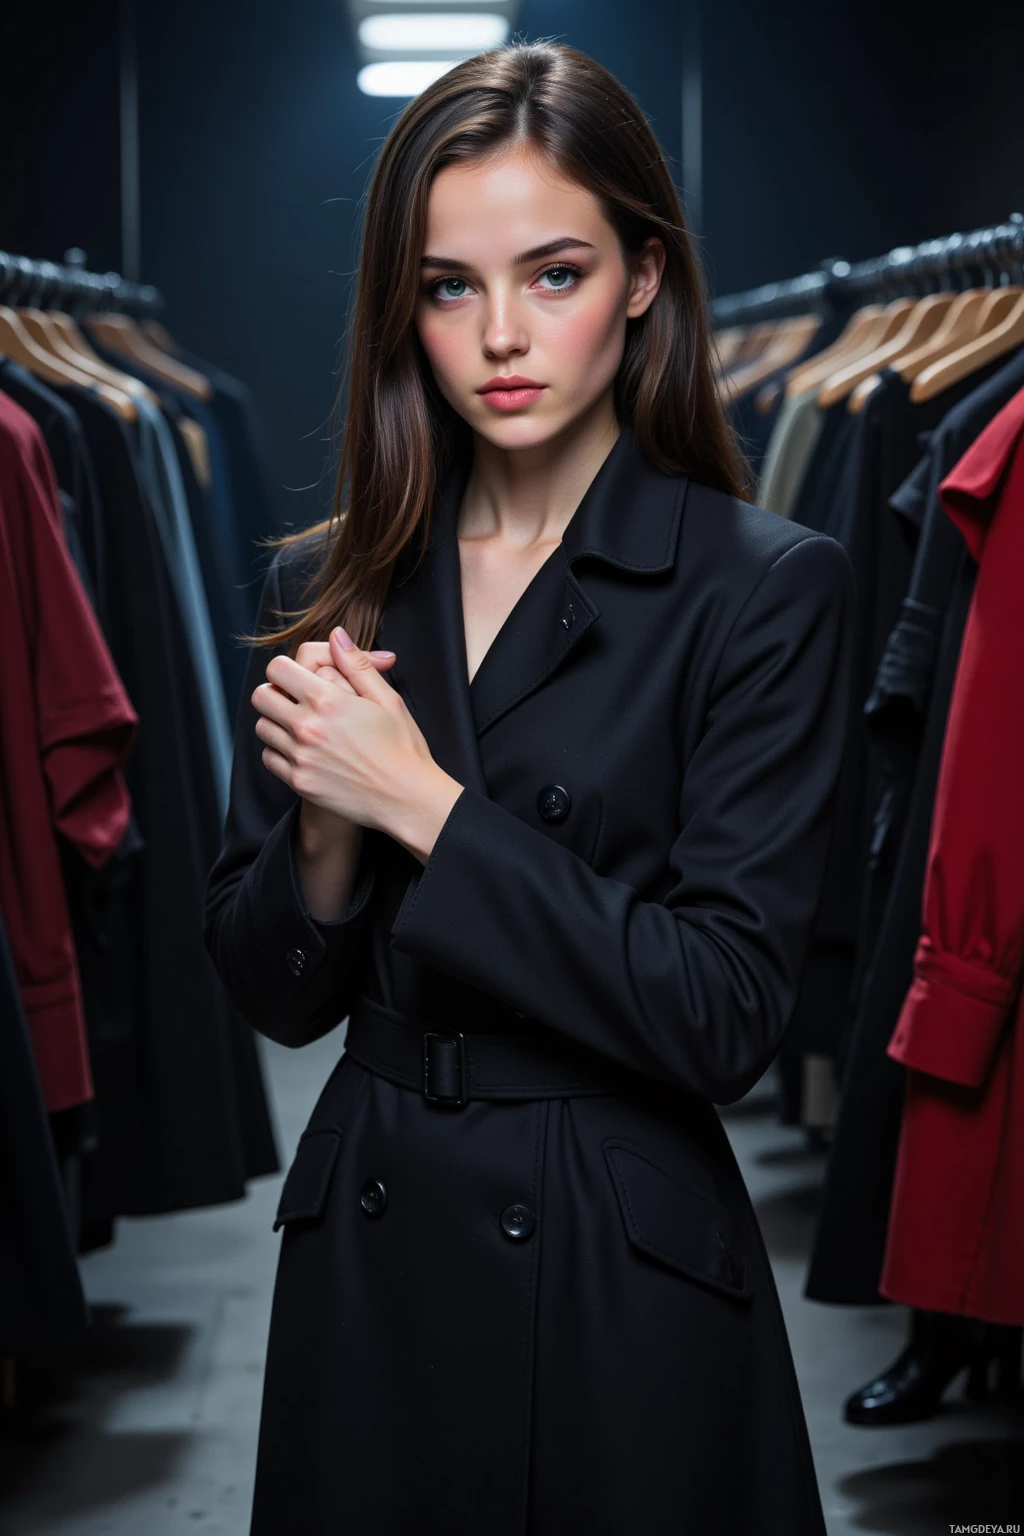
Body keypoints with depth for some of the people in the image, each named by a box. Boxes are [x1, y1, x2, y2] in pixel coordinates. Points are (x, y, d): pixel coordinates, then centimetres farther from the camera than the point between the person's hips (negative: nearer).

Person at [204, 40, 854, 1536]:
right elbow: (276, 994, 5)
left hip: (627, 1281, -4)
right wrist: (326, 826, -15)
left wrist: (426, 805, -19)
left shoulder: (769, 587, -11)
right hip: (366, 1255, 4)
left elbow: (725, 1015, -17)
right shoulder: (331, 587, 2)